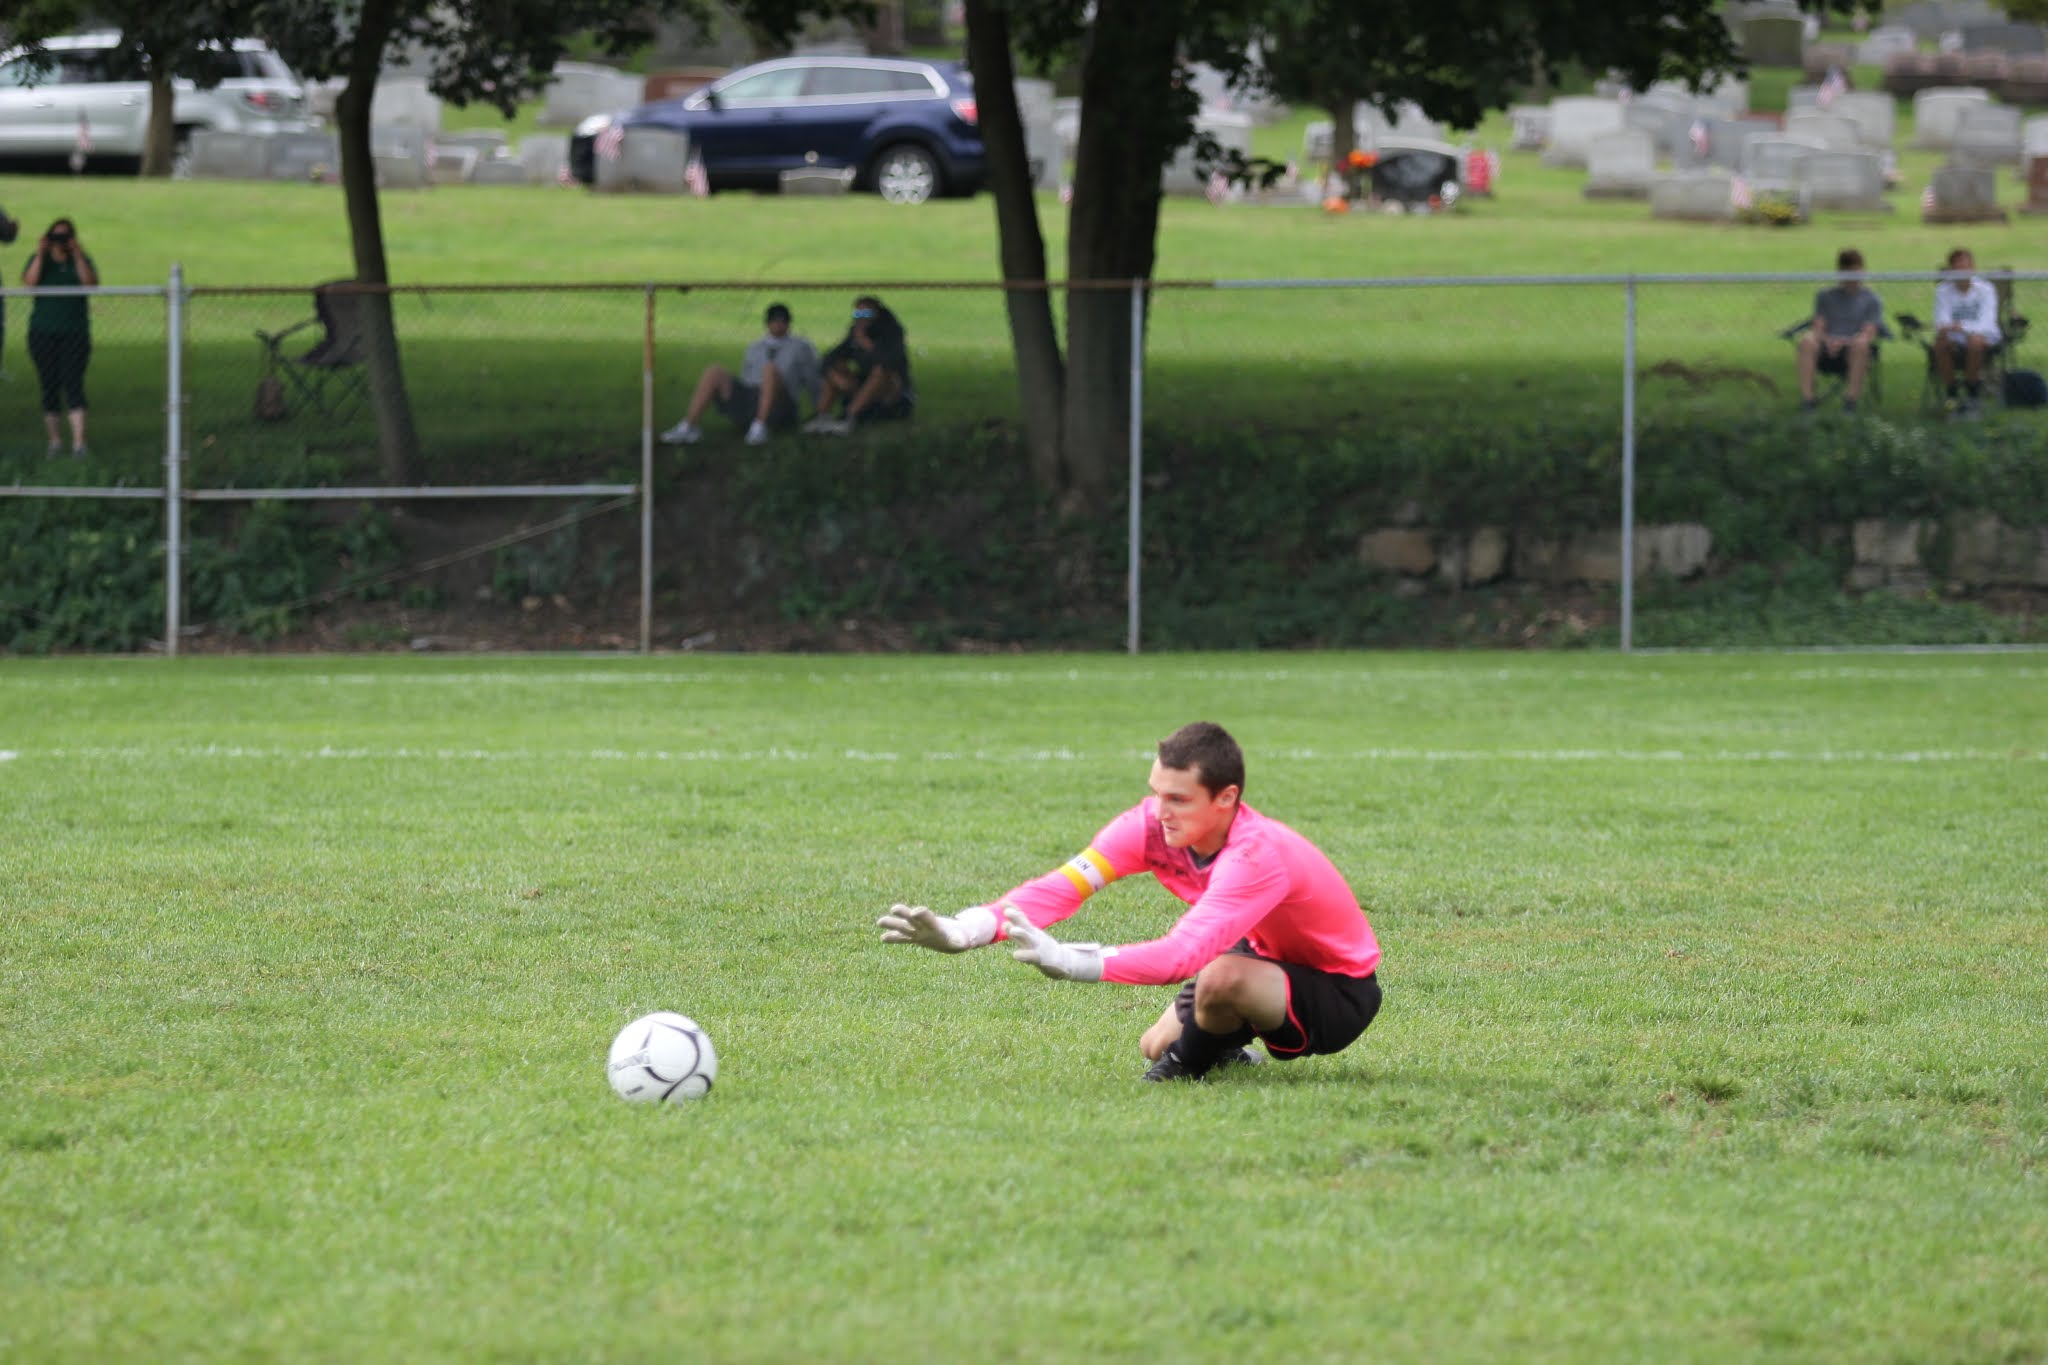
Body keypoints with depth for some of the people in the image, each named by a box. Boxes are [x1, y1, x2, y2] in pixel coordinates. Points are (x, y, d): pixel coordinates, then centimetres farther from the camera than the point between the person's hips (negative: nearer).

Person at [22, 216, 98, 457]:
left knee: (74, 383, -12)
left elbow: (90, 283, -12)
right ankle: (55, 439, 14)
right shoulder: (39, 260, 6)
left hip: (75, 331, -1)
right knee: (49, 386, 3)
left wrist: (78, 256, -18)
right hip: (43, 333, 1)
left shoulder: (82, 261, 6)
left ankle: (79, 442, -18)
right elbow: (29, 282, -12)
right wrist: (40, 255, -17)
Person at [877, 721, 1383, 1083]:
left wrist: (1073, 963, -60)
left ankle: (1189, 1066, -4)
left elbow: (1185, 954, -51)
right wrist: (963, 931, -43)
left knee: (1222, 979, -34)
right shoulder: (1153, 825, -17)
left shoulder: (1256, 855, -39)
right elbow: (1062, 886, -28)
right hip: (1272, 955, 8)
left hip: (1338, 994, -8)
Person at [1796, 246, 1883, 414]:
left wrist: (1844, 342, -17)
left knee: (1861, 343, -37)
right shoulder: (1825, 296, 23)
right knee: (1807, 340, -32)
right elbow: (1818, 327, 11)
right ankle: (1806, 398, -38)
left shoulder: (1871, 299, 15)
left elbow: (1869, 333, 2)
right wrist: (1828, 340, -13)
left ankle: (1851, 398, -36)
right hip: (1827, 350, 2)